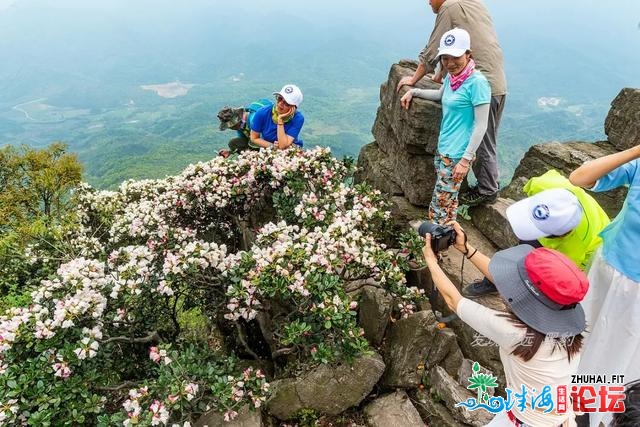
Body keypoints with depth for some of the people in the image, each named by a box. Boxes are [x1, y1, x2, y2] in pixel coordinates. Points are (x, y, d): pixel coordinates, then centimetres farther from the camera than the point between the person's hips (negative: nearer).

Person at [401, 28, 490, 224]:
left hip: (456, 154, -8)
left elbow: (481, 125, -17)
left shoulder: (477, 82, -17)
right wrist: (413, 92, 20)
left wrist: (466, 159, -19)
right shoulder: (451, 77, 6)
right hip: (443, 149, 8)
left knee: (441, 207, -2)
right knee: (447, 201, 16)